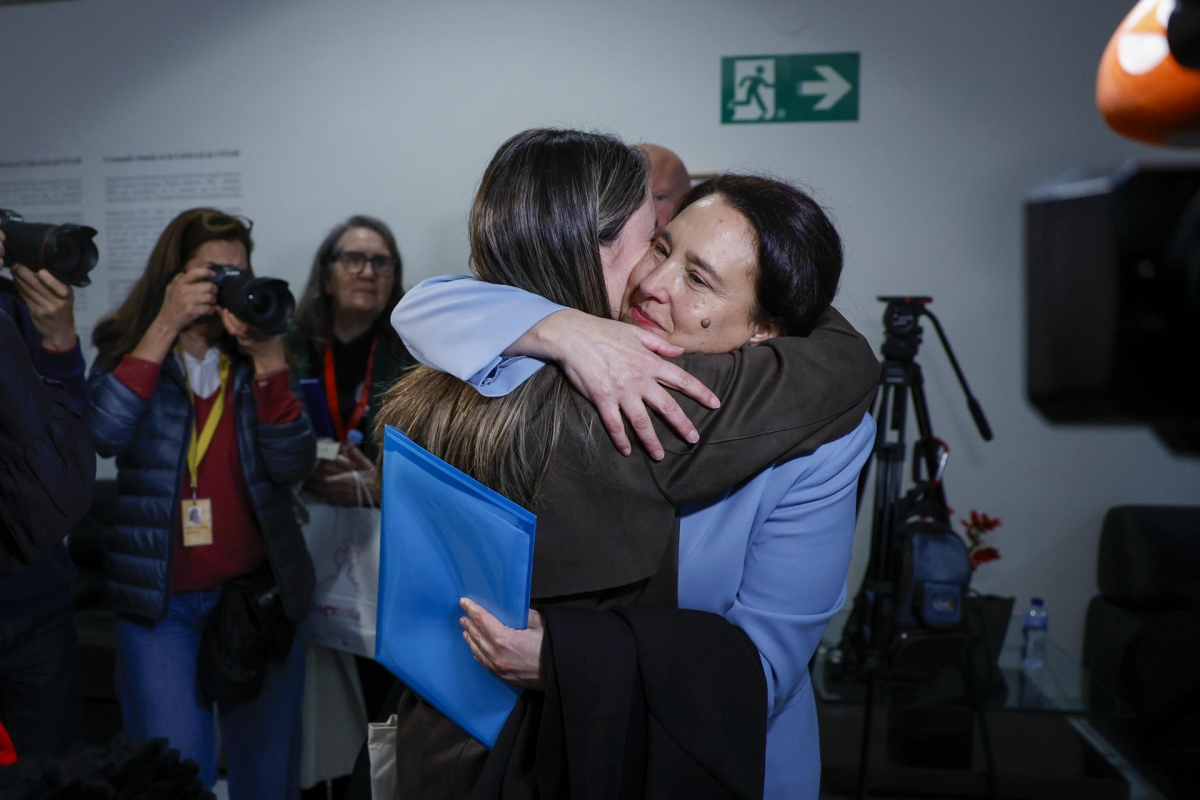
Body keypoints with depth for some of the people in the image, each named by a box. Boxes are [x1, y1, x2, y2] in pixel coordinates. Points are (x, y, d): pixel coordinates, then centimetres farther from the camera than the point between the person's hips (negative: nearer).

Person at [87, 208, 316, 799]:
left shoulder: (256, 361, 3)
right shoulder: (129, 349, 2)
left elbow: (292, 467, -9)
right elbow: (102, 435, -18)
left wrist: (268, 358, -18)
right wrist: (165, 327, -18)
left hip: (260, 596, 2)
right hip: (159, 602, -2)